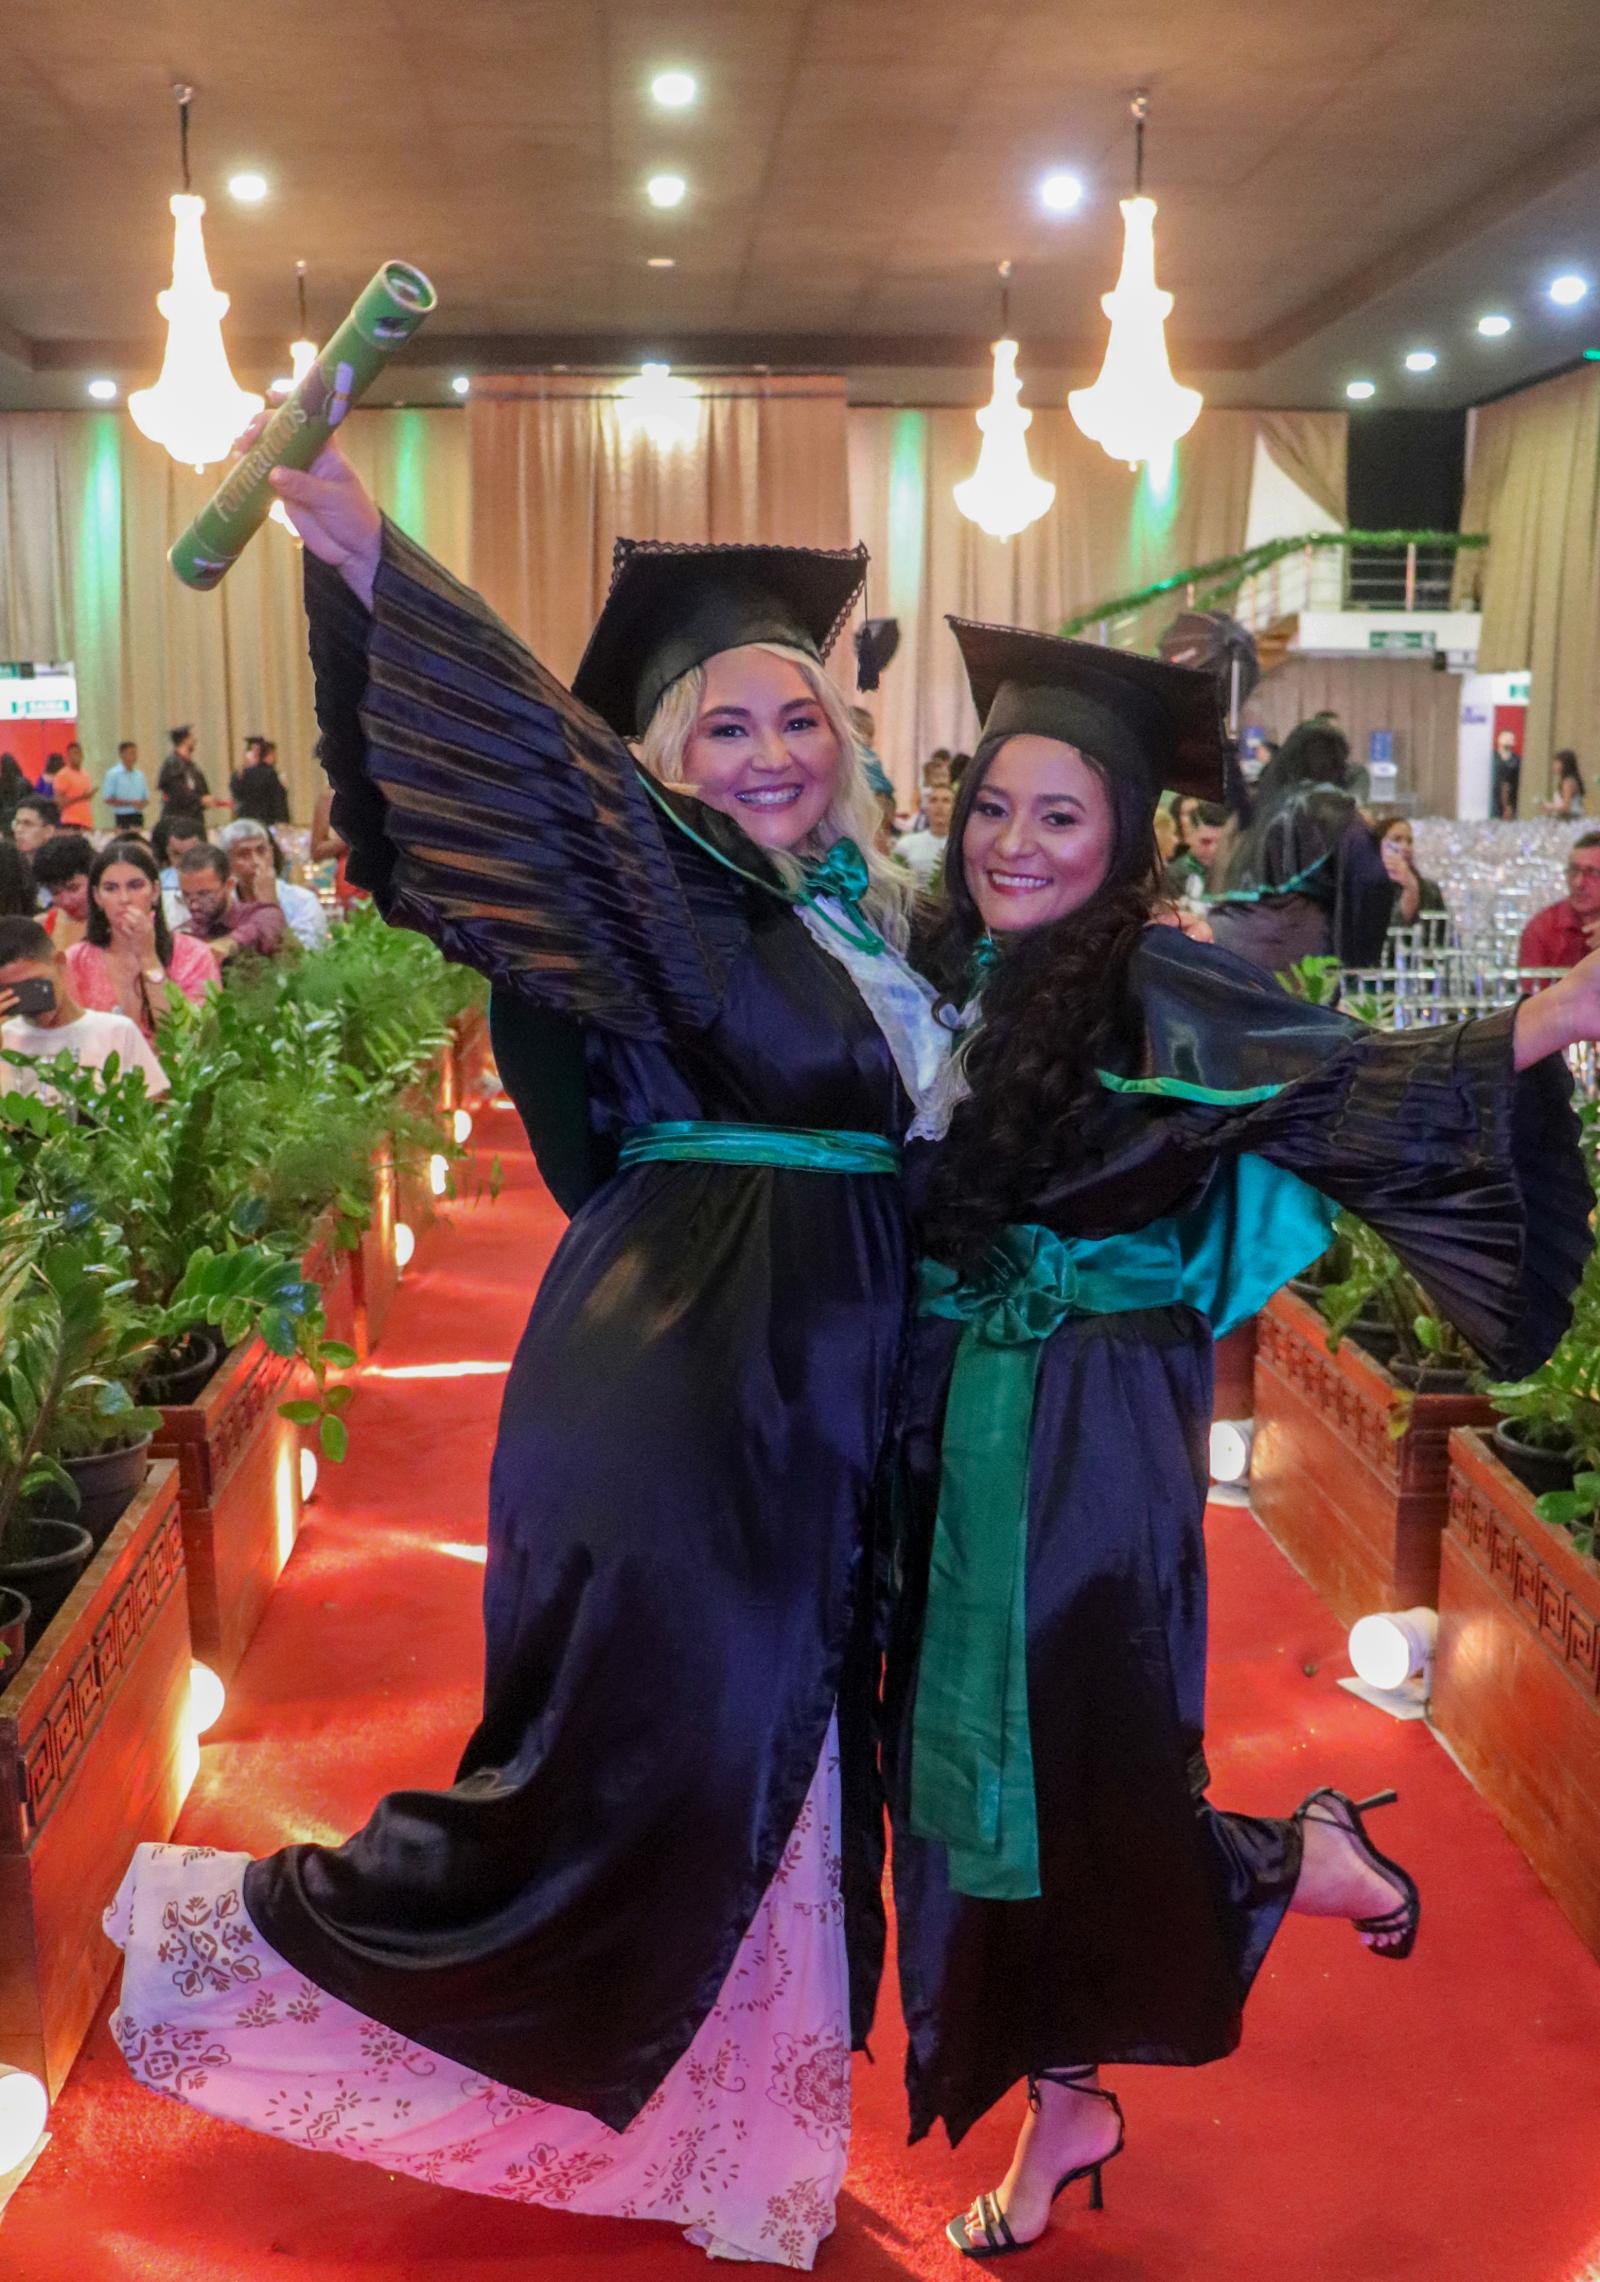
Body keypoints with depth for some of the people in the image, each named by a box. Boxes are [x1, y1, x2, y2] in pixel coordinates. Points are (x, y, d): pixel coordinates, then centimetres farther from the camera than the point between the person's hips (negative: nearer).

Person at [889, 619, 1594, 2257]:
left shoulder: (1158, 991, -12)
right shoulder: (942, 979, 4)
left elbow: (1353, 1088, -23)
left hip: (1090, 1441, -5)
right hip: (945, 1439, 6)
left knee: (1075, 1767, 1)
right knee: (972, 1772, 12)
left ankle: (1303, 1867, 32)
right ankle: (1060, 2101, 33)